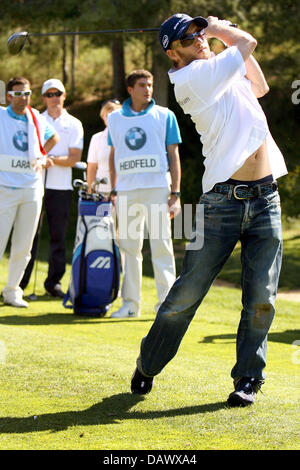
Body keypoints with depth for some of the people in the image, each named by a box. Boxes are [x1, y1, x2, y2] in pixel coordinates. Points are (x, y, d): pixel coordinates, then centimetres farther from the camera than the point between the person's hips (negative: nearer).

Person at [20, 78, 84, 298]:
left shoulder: (74, 124, 9)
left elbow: (75, 157, 0)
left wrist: (53, 159, -16)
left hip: (61, 187, 0)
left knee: (58, 235, 1)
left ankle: (54, 281, 8)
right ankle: (20, 282, 0)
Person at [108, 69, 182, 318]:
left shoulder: (164, 115, 6)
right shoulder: (115, 118, 13)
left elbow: (173, 155, 4)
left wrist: (175, 193, -3)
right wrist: (113, 190, 12)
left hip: (157, 188, -3)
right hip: (126, 191, 3)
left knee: (161, 246, -6)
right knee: (129, 247, 5)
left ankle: (166, 302, -3)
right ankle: (130, 303, 12)